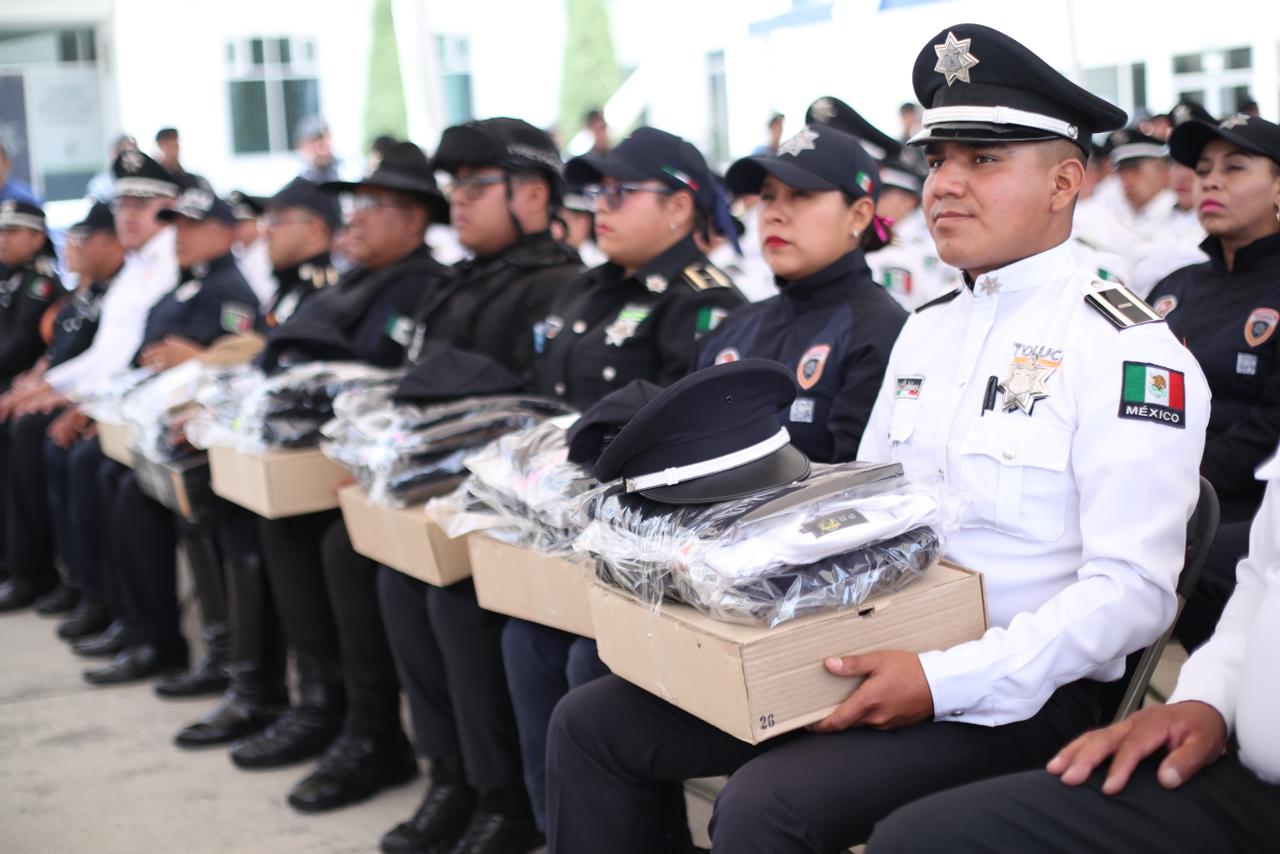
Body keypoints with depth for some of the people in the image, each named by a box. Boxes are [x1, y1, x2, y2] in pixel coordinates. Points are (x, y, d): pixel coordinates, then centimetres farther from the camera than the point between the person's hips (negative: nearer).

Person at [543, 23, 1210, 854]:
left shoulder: (1128, 349, -12)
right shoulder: (925, 331, 14)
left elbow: (1134, 590, -18)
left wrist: (945, 682, -27)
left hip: (1012, 693, -8)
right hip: (863, 656, 8)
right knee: (592, 725, -1)